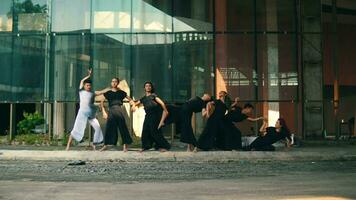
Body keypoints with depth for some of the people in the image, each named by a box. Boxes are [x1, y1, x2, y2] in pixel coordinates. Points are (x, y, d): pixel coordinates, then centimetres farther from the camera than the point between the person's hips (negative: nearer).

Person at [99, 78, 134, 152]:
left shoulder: (121, 93, 9)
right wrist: (104, 112, -1)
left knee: (122, 127, -3)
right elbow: (102, 102, 10)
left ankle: (125, 145, 4)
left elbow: (130, 100, 14)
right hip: (111, 112, 1)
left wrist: (133, 104, -6)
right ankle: (105, 145, 8)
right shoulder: (108, 93, 9)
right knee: (109, 128, 0)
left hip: (120, 111, -1)